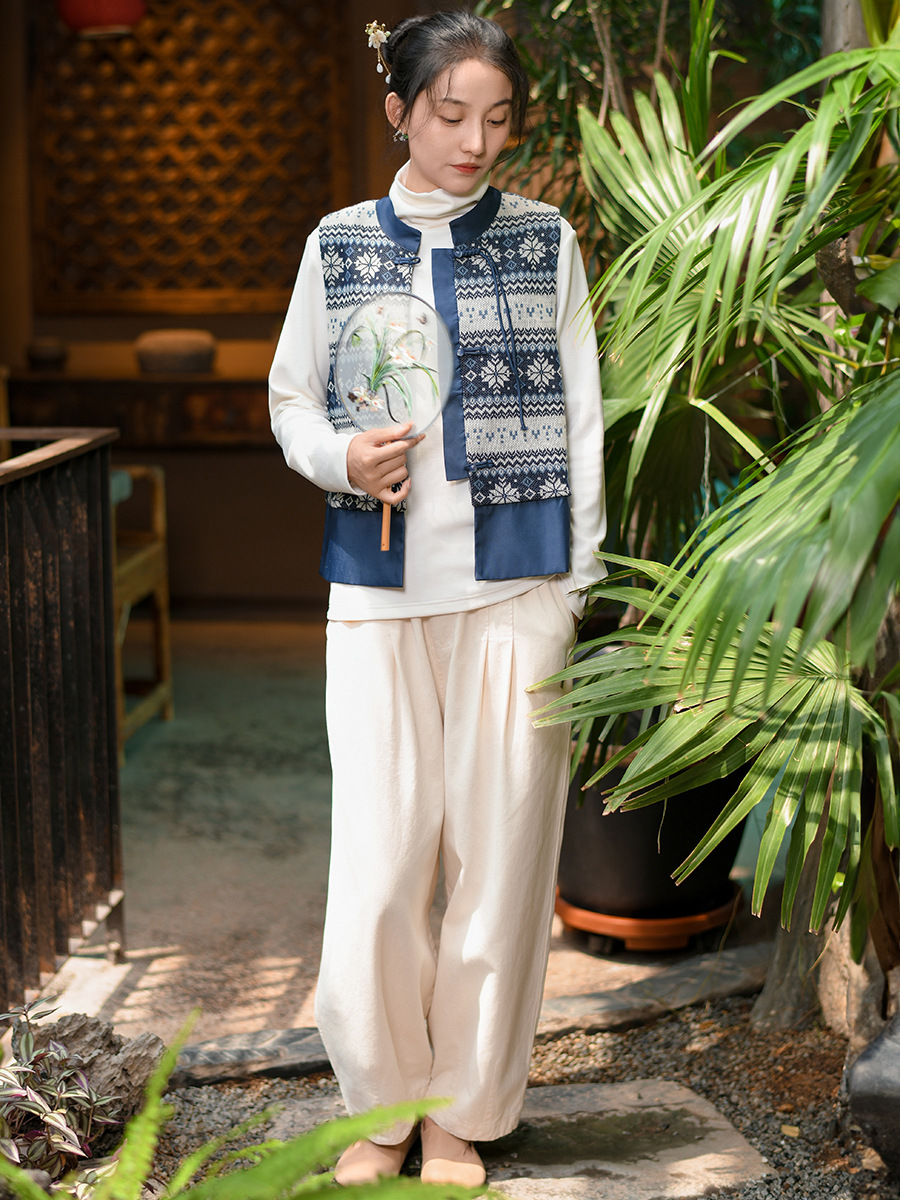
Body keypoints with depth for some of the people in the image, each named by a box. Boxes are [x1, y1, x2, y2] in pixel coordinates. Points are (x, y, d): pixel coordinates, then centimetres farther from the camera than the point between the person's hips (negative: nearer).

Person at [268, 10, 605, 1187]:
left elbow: (581, 424, 6)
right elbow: (290, 400, 13)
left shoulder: (546, 242, 6)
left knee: (501, 849, 3)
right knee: (378, 851, -1)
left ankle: (466, 1112, 20)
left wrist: (578, 589, 1)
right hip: (380, 591, 1)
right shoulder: (340, 245, 8)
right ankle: (385, 1102, 20)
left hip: (517, 590, 0)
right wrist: (342, 458, -9)